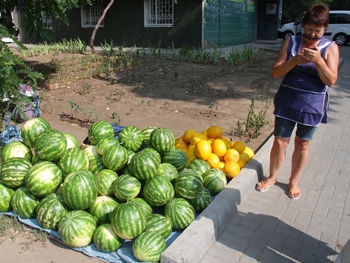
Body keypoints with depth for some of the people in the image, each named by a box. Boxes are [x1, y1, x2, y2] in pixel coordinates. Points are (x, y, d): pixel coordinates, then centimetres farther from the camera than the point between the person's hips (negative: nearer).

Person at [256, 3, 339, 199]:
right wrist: (295, 60, -22)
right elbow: (276, 72, -5)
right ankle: (272, 177, 27)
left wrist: (318, 60, -25)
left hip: (312, 105, 0)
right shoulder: (291, 42, 0)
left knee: (302, 144, 12)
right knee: (280, 141, 4)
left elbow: (331, 81, -11)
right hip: (287, 101, 1)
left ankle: (294, 181, 31)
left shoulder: (331, 48, -3)